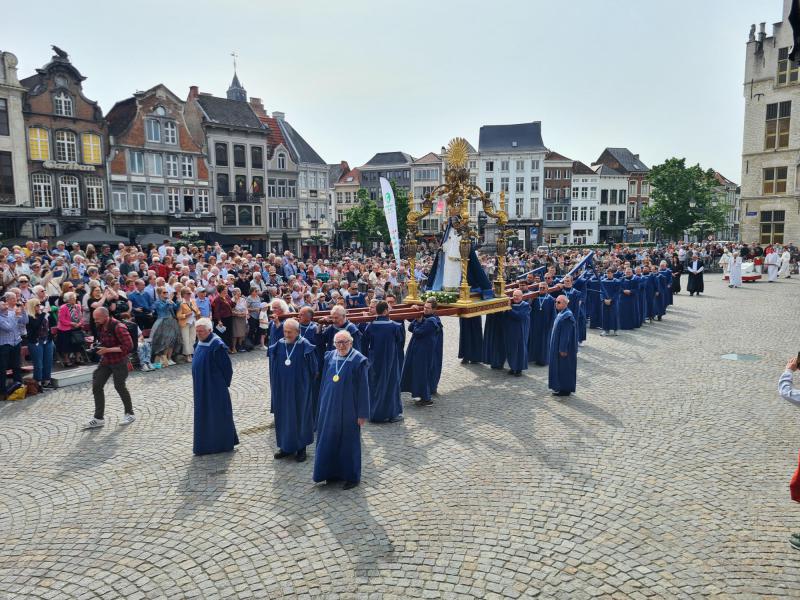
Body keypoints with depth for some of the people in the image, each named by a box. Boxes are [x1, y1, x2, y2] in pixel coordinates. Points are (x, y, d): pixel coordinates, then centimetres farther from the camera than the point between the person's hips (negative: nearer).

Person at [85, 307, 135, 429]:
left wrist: (107, 350, -24)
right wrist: (96, 344, 1)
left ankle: (129, 414, 25)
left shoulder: (118, 327, -23)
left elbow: (128, 346, -26)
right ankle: (99, 418, 10)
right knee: (96, 386, 1)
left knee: (120, 386, 5)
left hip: (119, 362, -7)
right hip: (105, 361, 7)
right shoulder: (100, 326, 2)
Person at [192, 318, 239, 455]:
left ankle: (221, 444, 17)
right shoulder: (201, 342, 6)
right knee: (203, 416, 15)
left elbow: (227, 367, -16)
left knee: (216, 415, 3)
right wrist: (196, 385, 16)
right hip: (201, 388, 9)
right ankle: (206, 443, 28)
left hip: (215, 388, -8)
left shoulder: (217, 345, -20)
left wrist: (224, 384, -9)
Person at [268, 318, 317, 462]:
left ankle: (301, 448, 18)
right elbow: (273, 368, 8)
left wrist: (308, 384, -5)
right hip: (282, 389, 4)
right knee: (284, 416, 10)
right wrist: (276, 386, 5)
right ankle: (286, 446, 24)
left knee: (300, 416, 5)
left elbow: (313, 369, -6)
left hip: (300, 389, -4)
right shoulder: (279, 345, 0)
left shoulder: (305, 346, -12)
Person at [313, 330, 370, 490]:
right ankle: (333, 473, 31)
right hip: (329, 408, 5)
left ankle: (351, 476, 23)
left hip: (349, 410, -5)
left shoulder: (359, 360, -13)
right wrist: (322, 405, 11)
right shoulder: (329, 357, 1)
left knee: (349, 442, 7)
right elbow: (324, 382, 10)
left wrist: (362, 413, -11)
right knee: (329, 440, 13)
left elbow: (363, 388, -11)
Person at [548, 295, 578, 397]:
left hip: (563, 347, -10)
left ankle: (565, 389, 8)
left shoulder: (567, 316, -21)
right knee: (560, 367, 15)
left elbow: (566, 334, -23)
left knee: (563, 367, -1)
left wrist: (563, 349, -22)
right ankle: (561, 387, 24)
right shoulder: (562, 314, 10)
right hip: (558, 346, 10)